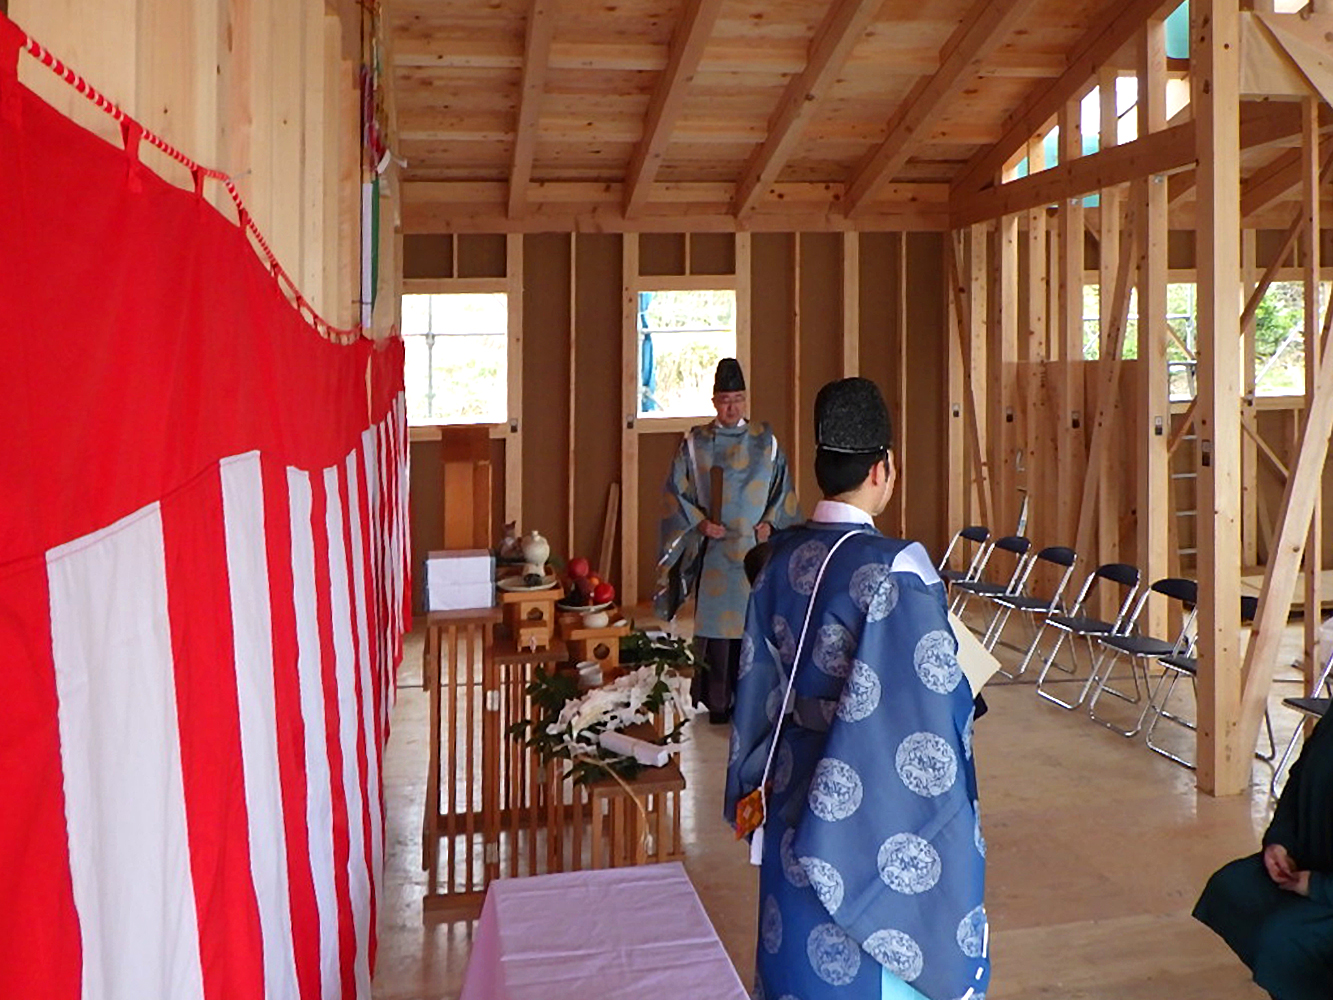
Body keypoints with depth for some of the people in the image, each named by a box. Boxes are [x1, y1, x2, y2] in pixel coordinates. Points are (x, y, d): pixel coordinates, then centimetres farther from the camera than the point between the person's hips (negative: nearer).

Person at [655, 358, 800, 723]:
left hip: (756, 545, 1)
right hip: (713, 549, -1)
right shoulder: (695, 443, 3)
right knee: (715, 618, -1)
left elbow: (782, 489, 11)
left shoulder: (765, 441, 7)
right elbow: (675, 491, 4)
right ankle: (717, 701, 8)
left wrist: (770, 522, -3)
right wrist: (700, 522, -8)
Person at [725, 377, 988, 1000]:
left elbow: (759, 680, 5)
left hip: (796, 791, 6)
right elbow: (935, 697, -19)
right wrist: (965, 691, 2)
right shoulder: (895, 568, -22)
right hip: (879, 804, -6)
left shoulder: (781, 557, -3)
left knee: (804, 940, 21)